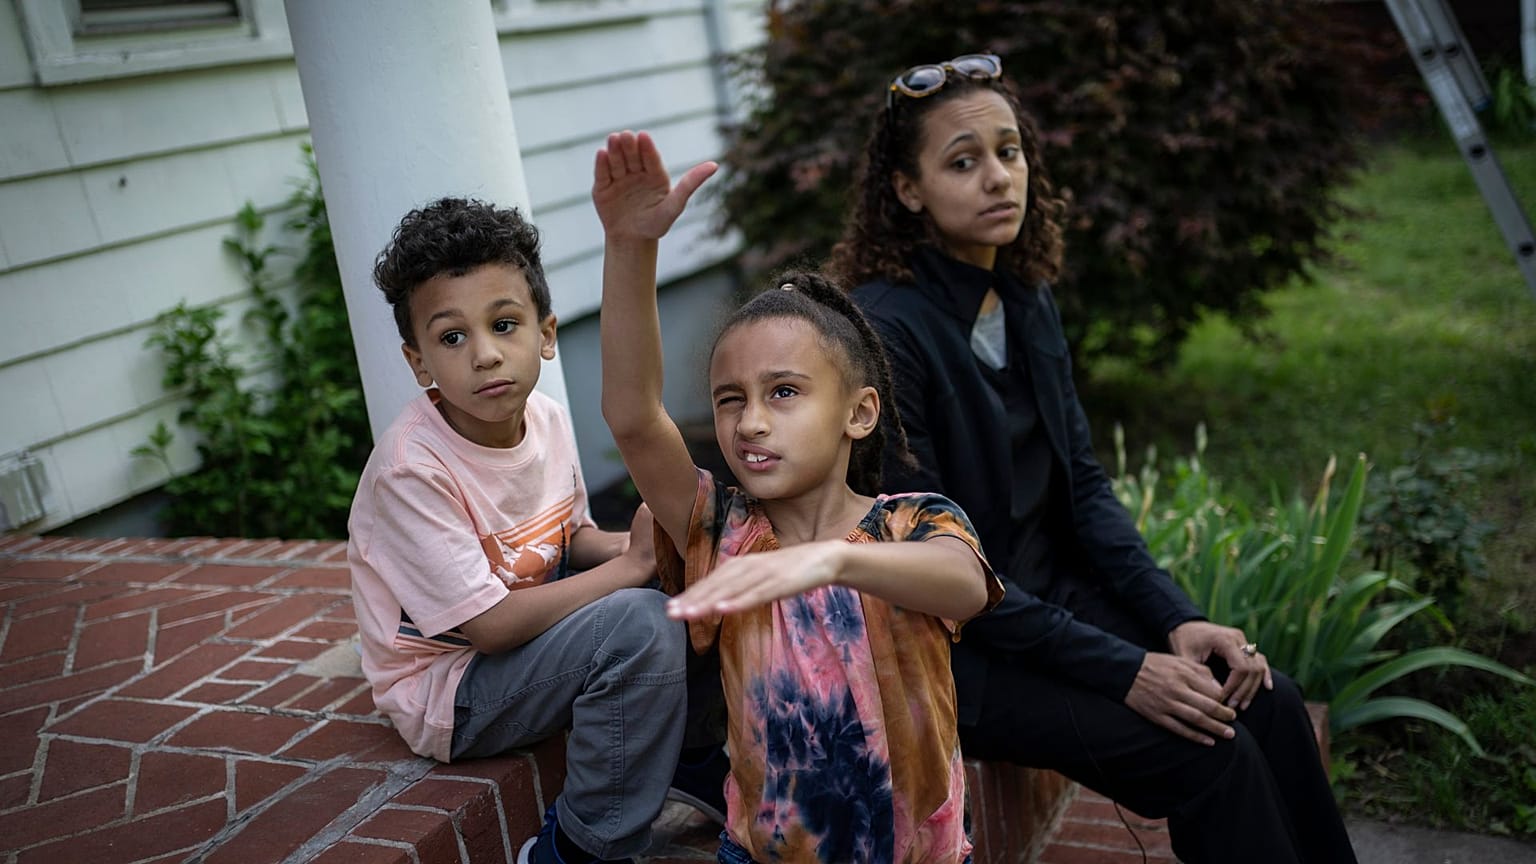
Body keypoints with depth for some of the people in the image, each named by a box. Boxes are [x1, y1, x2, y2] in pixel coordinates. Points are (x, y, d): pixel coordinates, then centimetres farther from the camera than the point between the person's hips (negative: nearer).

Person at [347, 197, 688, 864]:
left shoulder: (545, 419, -6)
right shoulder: (411, 470, -29)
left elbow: (571, 535, 9)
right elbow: (489, 625, -27)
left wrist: (625, 545, -14)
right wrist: (633, 565, -24)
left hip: (517, 626, 8)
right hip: (446, 690, -8)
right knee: (638, 621, -29)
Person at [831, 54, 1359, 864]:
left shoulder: (1025, 298, 5)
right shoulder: (886, 327, -20)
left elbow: (1083, 485, 8)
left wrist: (1177, 620, -6)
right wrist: (1123, 672, -20)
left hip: (1053, 592, 7)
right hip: (946, 646, -7)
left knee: (1268, 702, -9)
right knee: (1210, 756, -18)